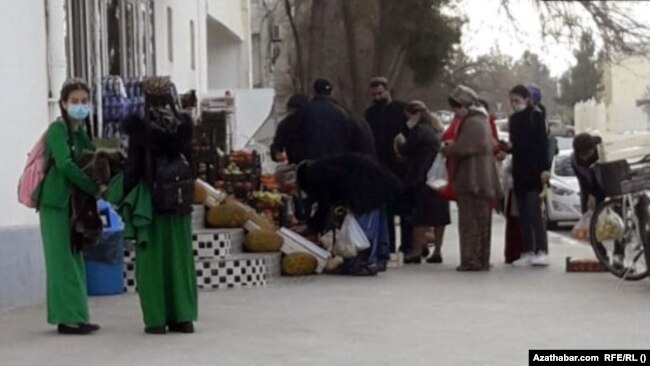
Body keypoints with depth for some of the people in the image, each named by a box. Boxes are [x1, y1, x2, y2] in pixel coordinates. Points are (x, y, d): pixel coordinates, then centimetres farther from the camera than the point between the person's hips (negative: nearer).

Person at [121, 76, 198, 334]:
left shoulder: (141, 126, -9)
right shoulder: (183, 124, 1)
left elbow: (133, 166, -6)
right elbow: (189, 158, 2)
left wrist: (127, 199, 0)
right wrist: (184, 187, 10)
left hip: (150, 200, -3)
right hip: (179, 200, 3)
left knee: (152, 259, 3)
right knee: (180, 258, 8)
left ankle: (156, 319, 3)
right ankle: (183, 317, 9)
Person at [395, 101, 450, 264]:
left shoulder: (418, 130, -10)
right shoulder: (432, 131, 17)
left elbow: (405, 150, -8)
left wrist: (400, 142, 10)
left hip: (423, 179, -8)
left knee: (421, 216, -5)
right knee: (438, 216, 8)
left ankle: (417, 251, -4)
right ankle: (437, 250, 11)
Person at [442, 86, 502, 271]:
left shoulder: (471, 123, -15)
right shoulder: (481, 120, 18)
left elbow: (461, 149, -22)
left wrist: (446, 149, -1)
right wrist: (452, 146, 14)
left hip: (472, 181, -10)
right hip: (484, 181, 10)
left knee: (470, 222, -8)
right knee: (482, 221, 13)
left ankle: (472, 260, -9)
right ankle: (482, 260, 18)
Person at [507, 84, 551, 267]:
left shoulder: (536, 116, -3)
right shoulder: (513, 119, 15)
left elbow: (543, 142, -9)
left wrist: (545, 168, -15)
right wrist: (507, 148, 2)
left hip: (533, 170, -7)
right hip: (519, 170, 7)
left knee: (534, 211, -14)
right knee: (523, 214, 6)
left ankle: (542, 251, -17)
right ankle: (527, 252, 9)